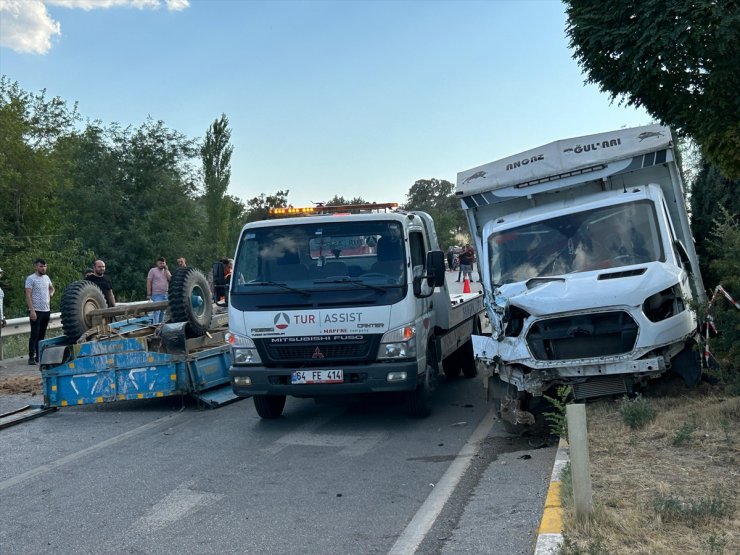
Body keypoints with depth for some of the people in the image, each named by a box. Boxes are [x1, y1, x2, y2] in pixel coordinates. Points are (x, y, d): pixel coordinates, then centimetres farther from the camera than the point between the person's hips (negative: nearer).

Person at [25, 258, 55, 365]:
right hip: (36, 311, -7)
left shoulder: (46, 278, 12)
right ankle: (31, 357, -3)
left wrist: (51, 293, 9)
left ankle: (39, 356, 18)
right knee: (34, 335, -7)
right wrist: (32, 310, -21)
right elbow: (28, 296, -14)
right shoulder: (31, 279, -9)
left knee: (42, 335, 11)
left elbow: (51, 287, 33)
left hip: (46, 311, 7)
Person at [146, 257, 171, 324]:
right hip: (157, 295, -5)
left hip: (165, 295, 5)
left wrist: (166, 270, -5)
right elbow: (149, 282, -4)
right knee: (157, 311, -13)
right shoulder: (153, 270, 0)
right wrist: (149, 294, -10)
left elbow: (170, 279, -2)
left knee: (162, 312, 10)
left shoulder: (166, 271, 15)